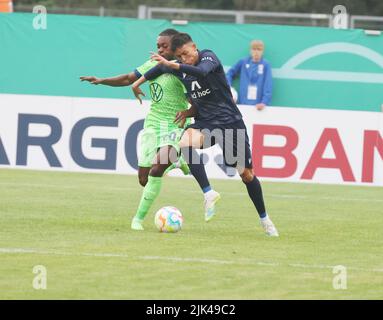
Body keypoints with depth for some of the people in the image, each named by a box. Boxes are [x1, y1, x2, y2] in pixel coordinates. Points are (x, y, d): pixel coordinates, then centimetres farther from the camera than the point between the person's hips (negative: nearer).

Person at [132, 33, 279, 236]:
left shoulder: (208, 57, -11)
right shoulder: (181, 68, 5)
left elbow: (202, 71, -34)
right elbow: (161, 68, 27)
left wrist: (172, 65, -42)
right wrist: (139, 82, 26)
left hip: (230, 121, -4)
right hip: (205, 122, 4)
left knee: (247, 174, 3)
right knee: (186, 143, -33)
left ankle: (264, 219, 24)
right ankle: (208, 193, -32)